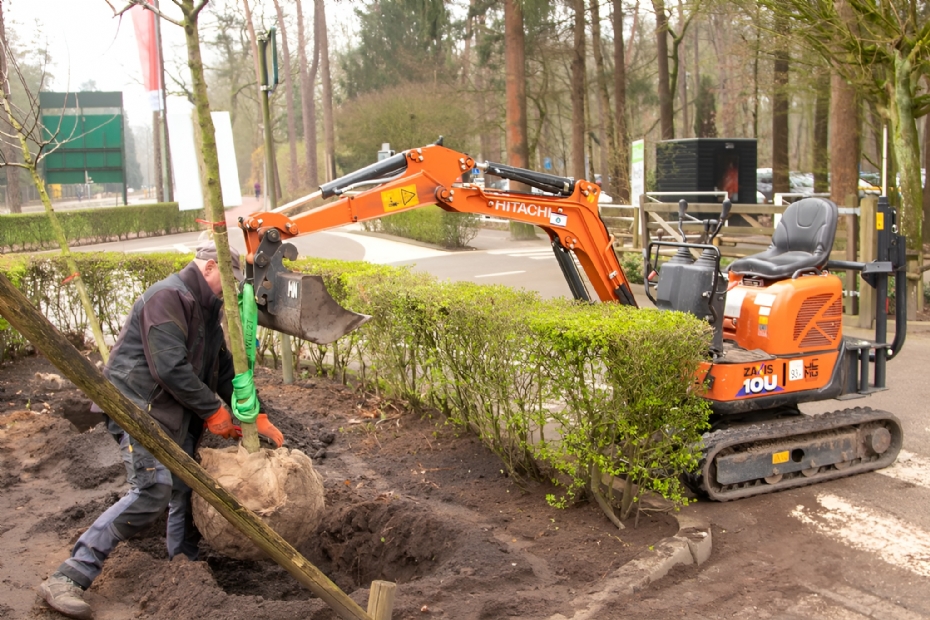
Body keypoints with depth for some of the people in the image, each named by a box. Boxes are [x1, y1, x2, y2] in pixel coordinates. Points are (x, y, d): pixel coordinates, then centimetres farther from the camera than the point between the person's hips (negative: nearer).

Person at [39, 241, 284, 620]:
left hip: (175, 411, 10)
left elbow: (224, 366, 18)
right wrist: (213, 409, -15)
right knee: (154, 488, -21)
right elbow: (169, 367, -24)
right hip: (140, 406, -10)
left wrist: (256, 416, 10)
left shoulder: (205, 309, 16)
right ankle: (69, 578, -18)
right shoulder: (168, 297, -17)